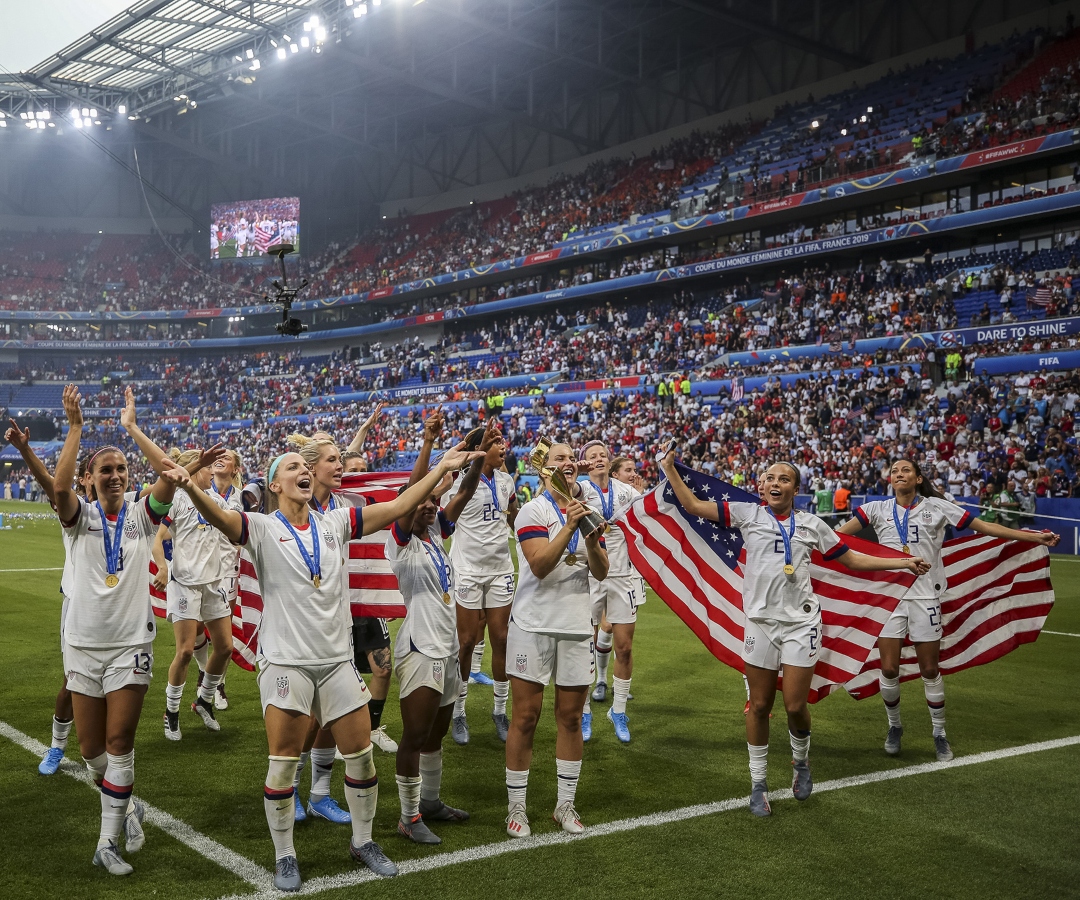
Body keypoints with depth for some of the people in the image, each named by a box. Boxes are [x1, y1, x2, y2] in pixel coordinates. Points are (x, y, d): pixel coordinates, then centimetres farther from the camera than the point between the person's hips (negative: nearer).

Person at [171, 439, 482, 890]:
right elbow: (220, 518, -25)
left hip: (337, 658, 4)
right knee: (283, 763, 1)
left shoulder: (334, 523, 6)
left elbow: (399, 507, 6)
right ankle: (285, 856, 20)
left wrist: (441, 468, 1)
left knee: (361, 754, 9)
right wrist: (190, 487, -46)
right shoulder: (263, 528, -6)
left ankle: (362, 842, 30)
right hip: (286, 661, -4)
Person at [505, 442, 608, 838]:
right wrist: (569, 527, -27)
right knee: (525, 717, 0)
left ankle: (566, 804, 21)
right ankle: (516, 806, 10)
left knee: (571, 717, 10)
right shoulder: (533, 510, -6)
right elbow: (540, 566, -18)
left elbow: (601, 573, 4)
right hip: (535, 624, -5)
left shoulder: (588, 510, 10)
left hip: (577, 626, 5)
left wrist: (593, 542, -16)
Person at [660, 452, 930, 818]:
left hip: (800, 622, 0)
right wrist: (670, 468, -3)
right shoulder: (747, 514, 4)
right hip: (760, 621, 0)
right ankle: (758, 783, 20)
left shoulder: (811, 524, 8)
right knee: (760, 705, 5)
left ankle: (801, 761, 29)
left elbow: (851, 558, 15)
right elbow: (694, 506, 2)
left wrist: (904, 563, 14)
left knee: (795, 706, -2)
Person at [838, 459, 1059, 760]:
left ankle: (939, 733, 23)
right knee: (889, 670, -2)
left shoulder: (936, 507, 3)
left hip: (925, 597, 0)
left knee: (930, 671, 4)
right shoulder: (878, 509, 5)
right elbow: (839, 533, -5)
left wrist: (1035, 537, 2)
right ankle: (894, 726, 23)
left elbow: (985, 527, 4)